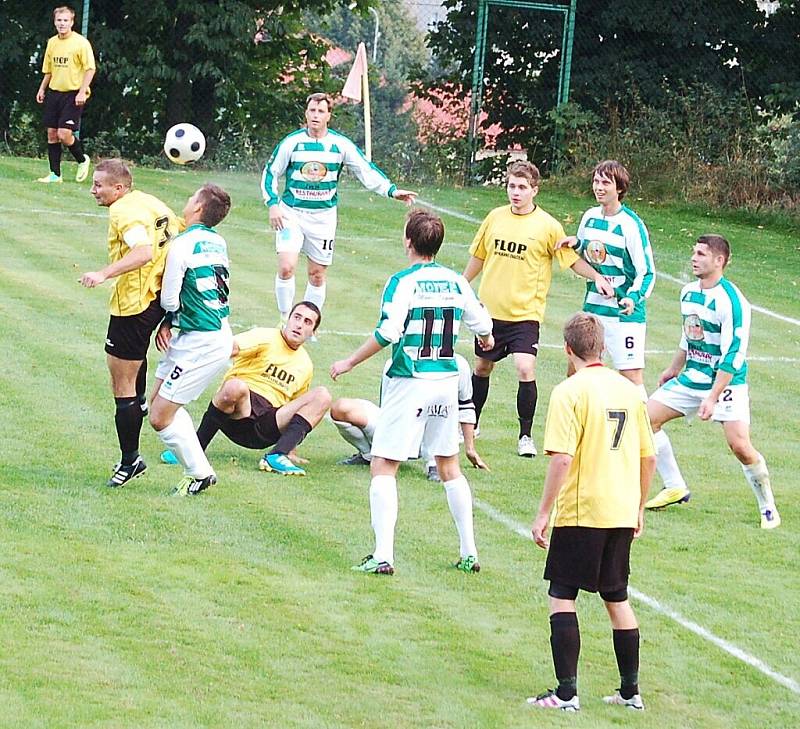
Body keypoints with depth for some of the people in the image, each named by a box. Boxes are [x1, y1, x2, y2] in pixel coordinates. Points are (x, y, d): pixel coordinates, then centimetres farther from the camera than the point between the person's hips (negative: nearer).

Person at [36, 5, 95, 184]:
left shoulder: (81, 43, -10)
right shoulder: (52, 42, 10)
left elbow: (90, 69, -11)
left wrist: (82, 92, -18)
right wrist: (42, 89, 13)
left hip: (73, 95, -6)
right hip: (54, 92, 6)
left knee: (64, 134, -14)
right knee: (51, 133, 4)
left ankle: (82, 160, 12)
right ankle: (55, 174, 11)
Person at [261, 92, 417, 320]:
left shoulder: (341, 144, -3)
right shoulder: (291, 142, -5)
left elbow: (366, 171, 1)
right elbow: (270, 173, 5)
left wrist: (392, 190, -11)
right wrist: (273, 204, -7)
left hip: (323, 216, 2)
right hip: (291, 213, -2)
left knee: (317, 275, 6)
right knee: (286, 267, -17)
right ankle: (285, 320, -2)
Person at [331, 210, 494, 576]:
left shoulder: (402, 282, -11)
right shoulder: (455, 281, 5)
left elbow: (388, 333, -20)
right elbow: (481, 321, 16)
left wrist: (350, 363, -9)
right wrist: (486, 339, 40)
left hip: (409, 383, -6)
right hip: (446, 380, 6)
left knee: (383, 467, -2)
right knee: (449, 466, 19)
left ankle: (383, 555, -13)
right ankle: (469, 552, 20)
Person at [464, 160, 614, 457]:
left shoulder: (547, 226, -7)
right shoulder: (495, 218, 3)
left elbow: (571, 259, -2)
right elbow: (478, 256, 16)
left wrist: (597, 277, -18)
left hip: (525, 313, -4)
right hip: (490, 308, 4)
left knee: (525, 369, -18)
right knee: (482, 368, 16)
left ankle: (525, 436, -4)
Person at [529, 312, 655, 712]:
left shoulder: (570, 391, -12)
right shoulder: (628, 390, 7)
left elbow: (561, 458, -18)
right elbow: (648, 457, 12)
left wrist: (544, 513, -13)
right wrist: (638, 507, 23)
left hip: (580, 513, -6)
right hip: (622, 513, 6)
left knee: (561, 596, 1)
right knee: (616, 597, 16)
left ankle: (566, 692, -4)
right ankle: (630, 691, 20)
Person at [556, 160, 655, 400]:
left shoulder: (631, 225, -14)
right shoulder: (590, 217, 7)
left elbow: (647, 272, -13)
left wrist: (634, 297, -30)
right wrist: (575, 243, 1)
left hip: (624, 313, -7)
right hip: (592, 308, 7)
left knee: (632, 377, -10)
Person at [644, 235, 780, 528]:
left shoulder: (731, 301, -21)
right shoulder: (689, 292, 4)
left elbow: (733, 356, -24)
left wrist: (712, 398, -27)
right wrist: (674, 369, 30)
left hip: (727, 383, -8)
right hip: (691, 378, 8)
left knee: (739, 445, -19)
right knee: (647, 417, 3)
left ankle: (768, 506, 1)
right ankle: (675, 488, 16)